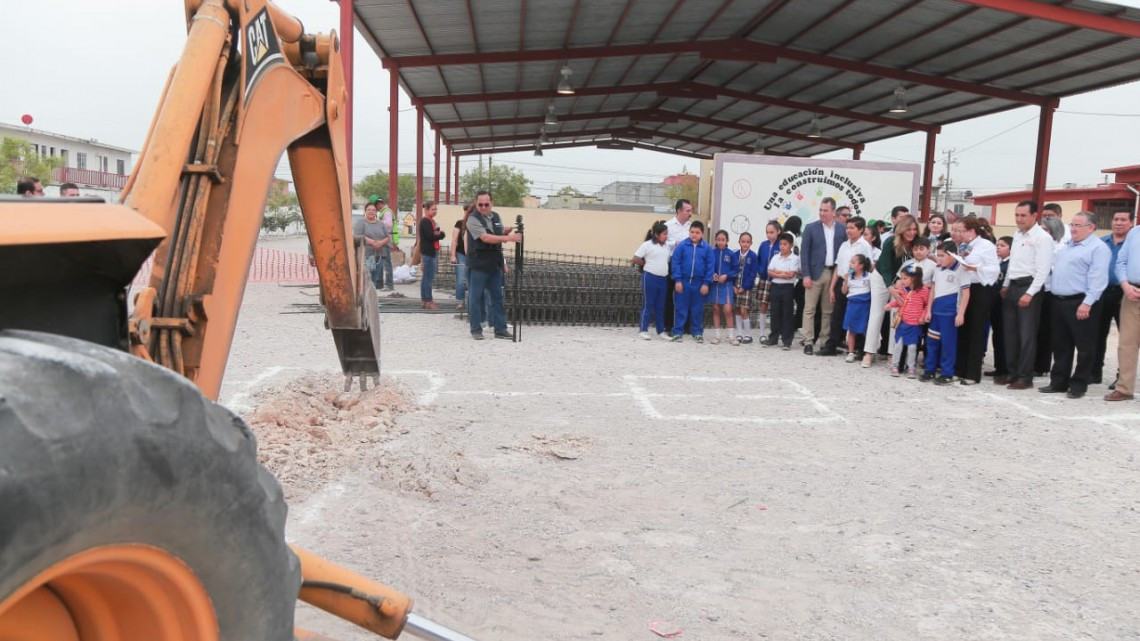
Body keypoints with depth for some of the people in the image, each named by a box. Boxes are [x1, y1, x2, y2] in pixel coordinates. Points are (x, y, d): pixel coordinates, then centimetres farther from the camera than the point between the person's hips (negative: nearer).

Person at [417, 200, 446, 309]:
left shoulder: (431, 221, 18)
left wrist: (439, 233, -9)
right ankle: (428, 301, -3)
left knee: (427, 277, 13)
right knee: (428, 277, -6)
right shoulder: (425, 221, -13)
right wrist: (441, 235, -7)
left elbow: (436, 233, 13)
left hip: (432, 252, 10)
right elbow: (431, 236, -22)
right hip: (428, 253, -10)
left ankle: (425, 299, 20)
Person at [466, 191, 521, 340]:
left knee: (497, 296, 7)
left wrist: (507, 231, -5)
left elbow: (501, 235, 18)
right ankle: (476, 329, 9)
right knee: (477, 297, 1)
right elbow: (485, 238, -23)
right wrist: (508, 238, -30)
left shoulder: (496, 217, 10)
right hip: (479, 265, -6)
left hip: (495, 264, 6)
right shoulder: (473, 219, -12)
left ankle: (500, 329, 12)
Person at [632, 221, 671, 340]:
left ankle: (661, 331, 18)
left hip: (663, 279, 6)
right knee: (648, 305, 0)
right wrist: (647, 265, 0)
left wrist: (663, 268, 6)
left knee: (660, 306, 11)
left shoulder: (667, 245, 10)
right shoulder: (647, 245, -8)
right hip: (650, 278, -6)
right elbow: (635, 259, -9)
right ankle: (644, 330, 7)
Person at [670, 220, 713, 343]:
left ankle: (697, 332, 21)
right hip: (683, 282, -1)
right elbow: (675, 263, -4)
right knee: (680, 308, 4)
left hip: (699, 284, 1)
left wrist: (706, 283, -4)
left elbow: (709, 267, 0)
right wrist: (677, 280, -8)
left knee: (697, 309, 11)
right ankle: (677, 332, 11)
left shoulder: (707, 249, -2)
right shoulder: (681, 246, -4)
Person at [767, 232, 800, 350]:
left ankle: (787, 341, 3)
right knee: (775, 313, 9)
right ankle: (773, 338, 19)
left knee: (787, 314, 0)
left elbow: (791, 274, -13)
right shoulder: (775, 257, 9)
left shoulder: (794, 258, -4)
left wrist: (777, 272, -7)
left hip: (787, 287, -4)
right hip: (775, 286, 4)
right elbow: (769, 272, 1)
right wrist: (783, 273, -11)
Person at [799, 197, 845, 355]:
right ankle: (808, 342, 1)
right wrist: (806, 275, -9)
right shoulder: (811, 228, 1)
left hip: (834, 274, 2)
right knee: (809, 309, -3)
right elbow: (804, 252, -2)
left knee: (828, 311, 7)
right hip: (815, 273, -2)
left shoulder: (842, 229, 7)